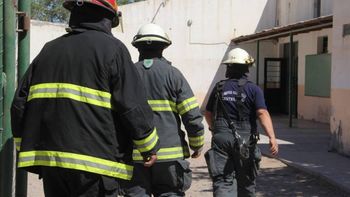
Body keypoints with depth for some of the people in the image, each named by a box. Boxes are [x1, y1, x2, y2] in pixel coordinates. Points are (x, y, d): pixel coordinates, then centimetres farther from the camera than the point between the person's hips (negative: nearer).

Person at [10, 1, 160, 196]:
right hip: (96, 166, -6)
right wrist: (150, 147, 5)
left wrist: (28, 150, 23)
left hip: (50, 159, 6)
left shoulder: (49, 50, 14)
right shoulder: (112, 48, -4)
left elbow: (20, 105, 12)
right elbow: (134, 107, -10)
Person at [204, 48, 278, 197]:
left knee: (222, 182, -3)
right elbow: (262, 113, -17)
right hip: (245, 142, -1)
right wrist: (272, 137, -24)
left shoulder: (219, 88, 6)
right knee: (246, 182, 16)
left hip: (221, 139, 1)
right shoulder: (253, 89, -3)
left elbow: (208, 114, 15)